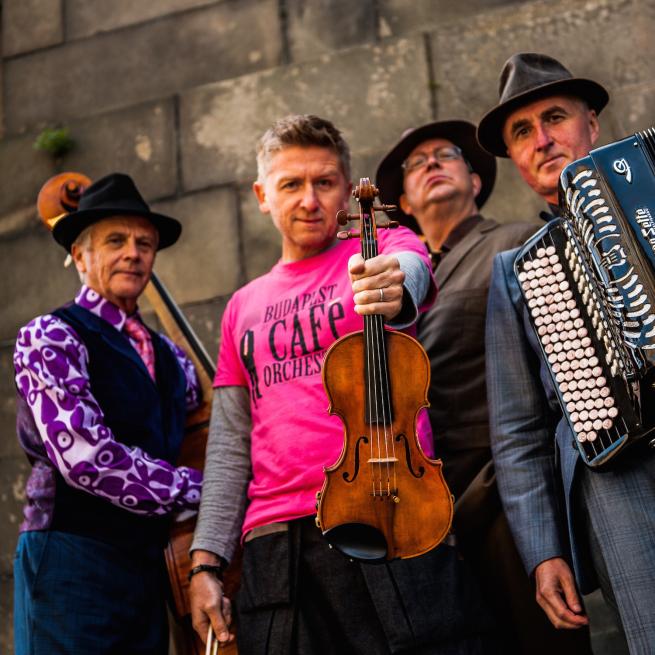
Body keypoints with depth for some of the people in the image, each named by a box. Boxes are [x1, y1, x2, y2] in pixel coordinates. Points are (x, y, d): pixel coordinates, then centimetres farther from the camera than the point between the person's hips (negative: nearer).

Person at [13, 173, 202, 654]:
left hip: (150, 564, 7)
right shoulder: (51, 336, -6)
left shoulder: (168, 357, 15)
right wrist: (197, 490, -12)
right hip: (74, 563, -6)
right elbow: (87, 457, -18)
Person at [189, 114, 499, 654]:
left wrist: (393, 290, -41)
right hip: (275, 546, 3)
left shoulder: (387, 248, 9)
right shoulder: (243, 308, 18)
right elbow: (229, 447, 16)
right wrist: (206, 560, 7)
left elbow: (410, 272, -17)